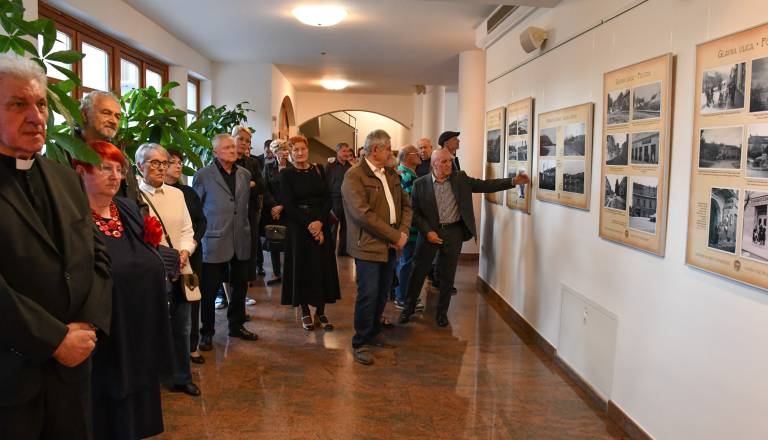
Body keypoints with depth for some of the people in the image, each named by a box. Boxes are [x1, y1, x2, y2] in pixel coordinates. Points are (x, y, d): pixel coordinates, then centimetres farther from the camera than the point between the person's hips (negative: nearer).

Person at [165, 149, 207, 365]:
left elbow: (201, 220, 11)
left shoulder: (188, 192, 11)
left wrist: (195, 240, -5)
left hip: (192, 253, 5)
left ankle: (192, 345, 18)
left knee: (192, 298, 7)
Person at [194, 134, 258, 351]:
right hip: (214, 241, -4)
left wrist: (246, 229, 10)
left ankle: (236, 325, 31)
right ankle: (207, 332, 17)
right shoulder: (203, 175, -5)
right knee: (209, 290, 4)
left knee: (240, 286, 14)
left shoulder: (245, 174, 8)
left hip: (241, 240, 5)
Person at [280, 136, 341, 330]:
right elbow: (288, 205, -8)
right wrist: (308, 225, -16)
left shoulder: (318, 170, 7)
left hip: (321, 225, 3)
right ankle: (305, 312, 14)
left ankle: (320, 312, 12)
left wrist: (320, 221, -12)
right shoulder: (286, 174, -2)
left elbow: (328, 199, 3)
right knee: (303, 268, 3)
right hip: (298, 228, -3)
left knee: (323, 268, 3)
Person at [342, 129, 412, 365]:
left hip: (390, 246, 7)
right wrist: (395, 236, -17)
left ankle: (374, 333, 32)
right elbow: (363, 213, -20)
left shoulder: (391, 175, 13)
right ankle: (359, 343, 12)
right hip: (369, 246, -7)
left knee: (382, 294, 15)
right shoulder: (354, 176, -12)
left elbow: (406, 204, 16)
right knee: (368, 295, -3)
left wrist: (403, 231, -2)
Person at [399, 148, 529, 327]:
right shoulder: (420, 184, -5)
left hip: (453, 232, 1)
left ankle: (442, 312, 26)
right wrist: (427, 231, -13)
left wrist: (513, 181, -11)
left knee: (447, 275, 9)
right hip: (429, 232, -1)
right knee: (418, 272, 8)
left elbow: (485, 185, -2)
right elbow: (414, 212, -3)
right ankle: (408, 308, 27)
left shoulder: (460, 178, 1)